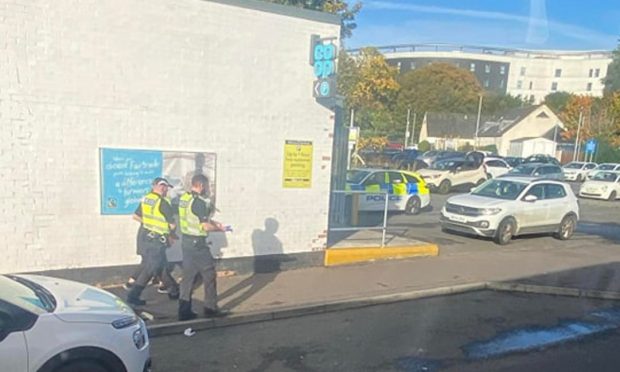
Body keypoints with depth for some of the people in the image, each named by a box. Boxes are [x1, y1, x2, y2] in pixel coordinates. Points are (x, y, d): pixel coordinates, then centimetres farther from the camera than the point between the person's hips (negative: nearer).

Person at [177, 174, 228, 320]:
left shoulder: (184, 198, 8)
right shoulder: (199, 202, -19)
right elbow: (206, 226, -21)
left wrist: (213, 223, 16)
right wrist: (220, 228, -4)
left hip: (186, 240, 9)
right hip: (198, 243, -9)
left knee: (188, 276, 13)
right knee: (209, 275, 5)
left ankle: (184, 311, 18)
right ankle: (210, 308, 14)